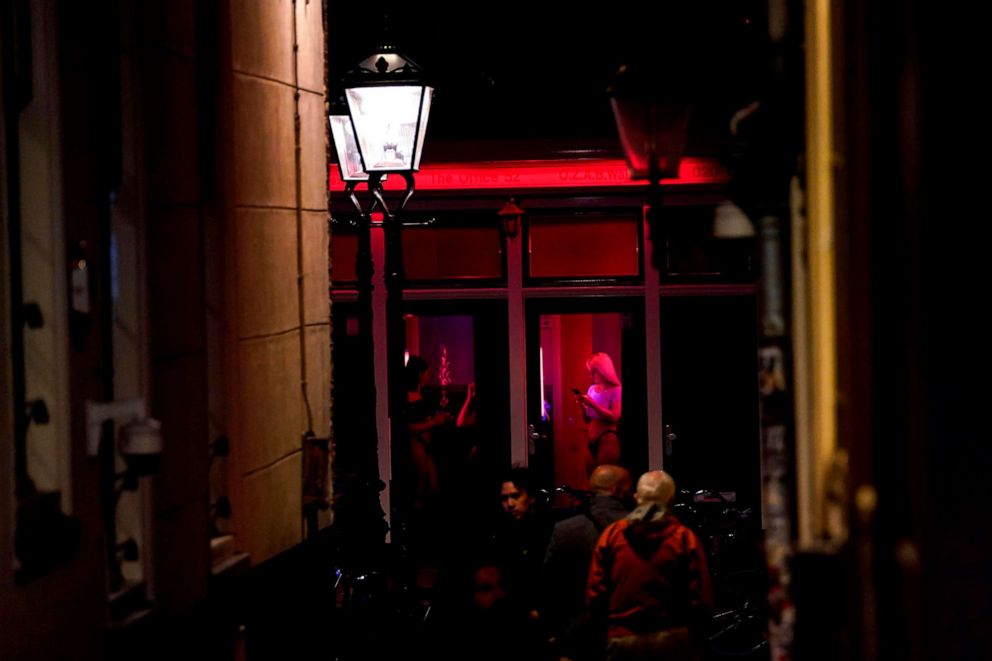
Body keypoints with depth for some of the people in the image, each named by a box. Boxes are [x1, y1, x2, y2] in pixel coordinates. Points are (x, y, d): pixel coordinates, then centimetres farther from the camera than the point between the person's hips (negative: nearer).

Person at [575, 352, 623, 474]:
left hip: (608, 439, -7)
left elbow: (614, 417, -19)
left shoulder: (616, 390, -9)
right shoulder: (592, 389, 10)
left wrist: (593, 404, -23)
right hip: (593, 439, 7)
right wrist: (582, 406, -5)